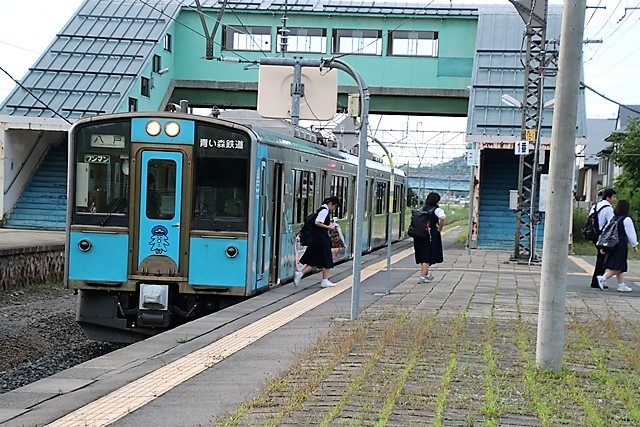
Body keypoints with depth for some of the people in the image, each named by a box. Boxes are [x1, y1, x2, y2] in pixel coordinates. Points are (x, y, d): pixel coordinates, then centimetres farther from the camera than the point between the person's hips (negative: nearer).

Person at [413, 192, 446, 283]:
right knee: (428, 255, 0)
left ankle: (426, 274, 31)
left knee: (423, 254, 17)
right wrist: (440, 229, -12)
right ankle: (422, 276, -4)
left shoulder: (422, 209, 12)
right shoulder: (437, 209, -8)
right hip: (432, 234, -6)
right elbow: (442, 218, -26)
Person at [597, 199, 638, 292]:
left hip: (611, 245, 8)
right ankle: (603, 278, -22)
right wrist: (634, 245, 8)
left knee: (618, 268, 14)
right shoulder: (626, 220, -11)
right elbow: (631, 234, -6)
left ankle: (621, 285, 18)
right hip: (621, 246, -8)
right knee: (618, 268, -7)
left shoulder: (613, 218, 10)